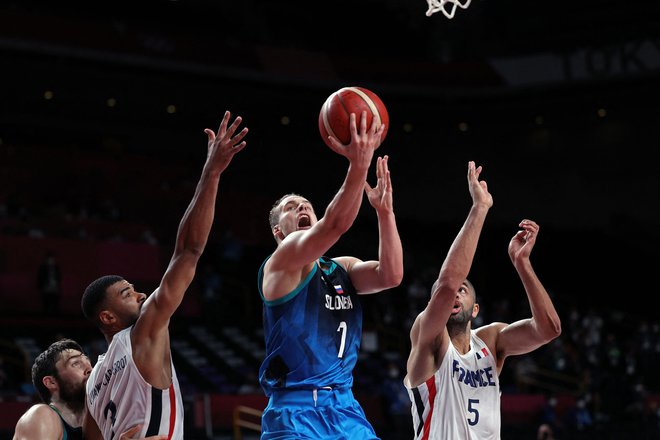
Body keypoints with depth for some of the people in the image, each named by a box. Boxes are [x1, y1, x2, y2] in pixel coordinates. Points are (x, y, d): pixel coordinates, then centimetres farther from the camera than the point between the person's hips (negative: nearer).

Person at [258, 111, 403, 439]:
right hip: (294, 409, -7)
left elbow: (391, 275, -4)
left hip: (344, 408, 7)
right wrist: (358, 166, -34)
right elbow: (334, 225, -22)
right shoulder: (282, 261, -4)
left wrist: (384, 210, -13)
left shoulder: (343, 268, 17)